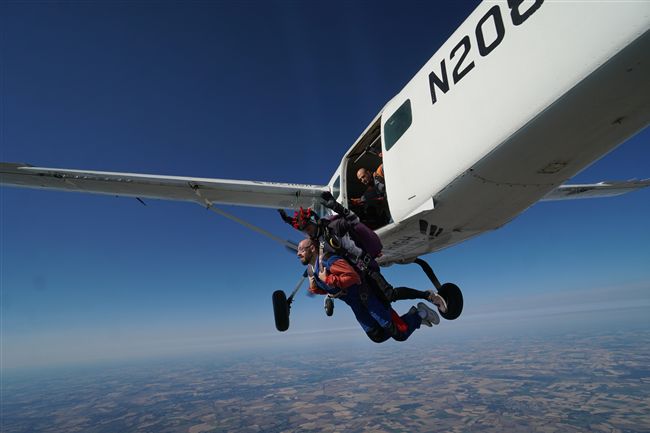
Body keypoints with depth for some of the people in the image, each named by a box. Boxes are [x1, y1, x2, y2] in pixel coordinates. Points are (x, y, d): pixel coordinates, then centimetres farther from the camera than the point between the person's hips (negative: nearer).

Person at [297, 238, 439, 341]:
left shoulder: (327, 260, -27)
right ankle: (413, 315, 30)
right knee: (378, 337, 19)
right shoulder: (310, 269, 2)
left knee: (400, 334, -7)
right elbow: (318, 288, 15)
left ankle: (420, 314, 20)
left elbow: (353, 276, -36)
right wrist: (314, 288, -6)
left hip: (367, 295, -9)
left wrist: (328, 279, -34)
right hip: (355, 305, 9)